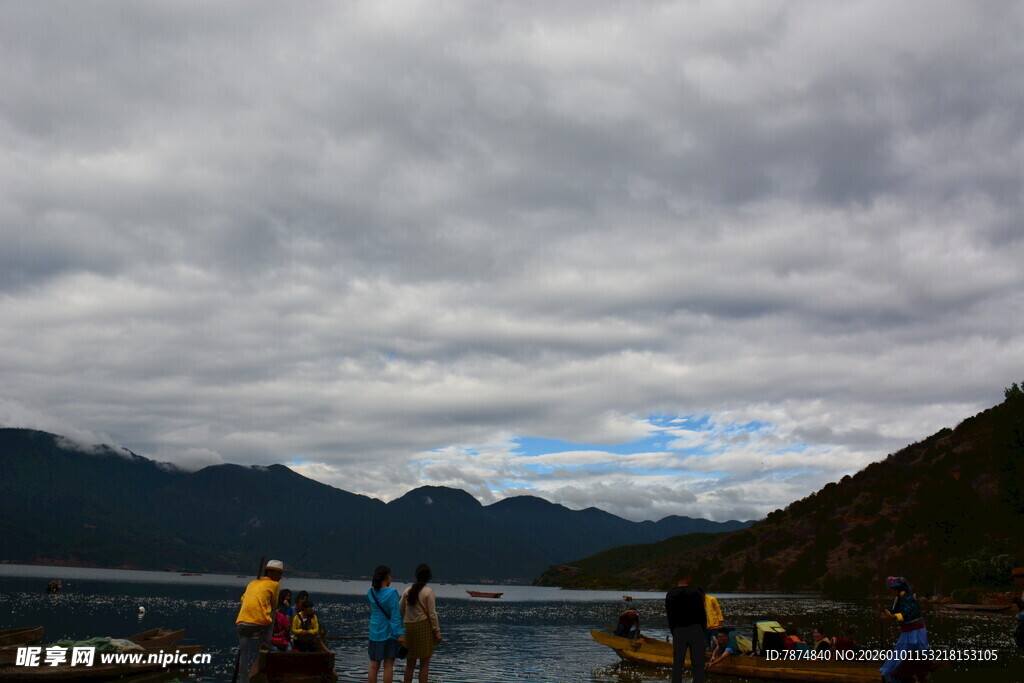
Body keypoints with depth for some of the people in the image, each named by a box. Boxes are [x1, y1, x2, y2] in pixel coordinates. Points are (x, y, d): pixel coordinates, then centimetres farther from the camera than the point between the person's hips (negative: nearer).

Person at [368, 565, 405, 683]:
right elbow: (395, 615, -17)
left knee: (374, 665, 8)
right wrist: (399, 634, -18)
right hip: (389, 632, -5)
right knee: (388, 665, 1)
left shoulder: (370, 592, 2)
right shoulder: (391, 592, -14)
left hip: (375, 632, 5)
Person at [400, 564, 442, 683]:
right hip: (424, 626, -4)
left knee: (410, 664, 13)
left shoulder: (407, 591, 5)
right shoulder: (428, 592, -8)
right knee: (425, 663, 2)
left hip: (409, 628, 4)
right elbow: (432, 613, -9)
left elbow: (400, 610, 9)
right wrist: (437, 631, -3)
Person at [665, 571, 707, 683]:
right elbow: (702, 614, -2)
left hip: (678, 631, 3)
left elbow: (669, 616, 8)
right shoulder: (695, 593, -3)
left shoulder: (670, 595, 6)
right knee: (698, 663, 1)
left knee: (677, 663, 6)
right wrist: (703, 630, 9)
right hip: (695, 629, -2)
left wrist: (674, 632, 13)